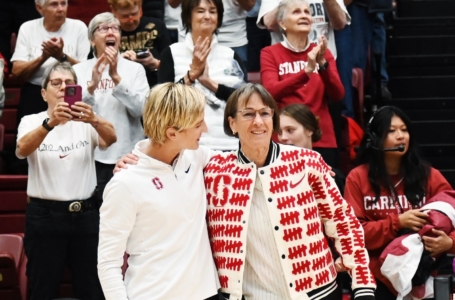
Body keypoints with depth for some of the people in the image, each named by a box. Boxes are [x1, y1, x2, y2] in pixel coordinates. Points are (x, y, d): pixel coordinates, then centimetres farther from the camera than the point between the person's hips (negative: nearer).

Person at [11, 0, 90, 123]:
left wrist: (62, 56, -21)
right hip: (33, 97, 1)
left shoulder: (78, 27, -1)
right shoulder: (27, 28, 3)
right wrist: (43, 57, -18)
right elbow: (17, 71, -5)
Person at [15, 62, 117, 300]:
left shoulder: (86, 123, 3)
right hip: (44, 216, -1)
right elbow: (22, 150, -23)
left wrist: (93, 120, -41)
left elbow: (111, 139, -18)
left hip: (86, 214, 1)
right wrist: (50, 122, -41)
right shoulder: (31, 122, -1)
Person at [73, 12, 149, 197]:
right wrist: (92, 86, -19)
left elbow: (140, 109, -8)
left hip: (127, 156, 0)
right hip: (91, 156, 0)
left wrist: (116, 77, -16)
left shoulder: (135, 69, 5)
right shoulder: (79, 70, 6)